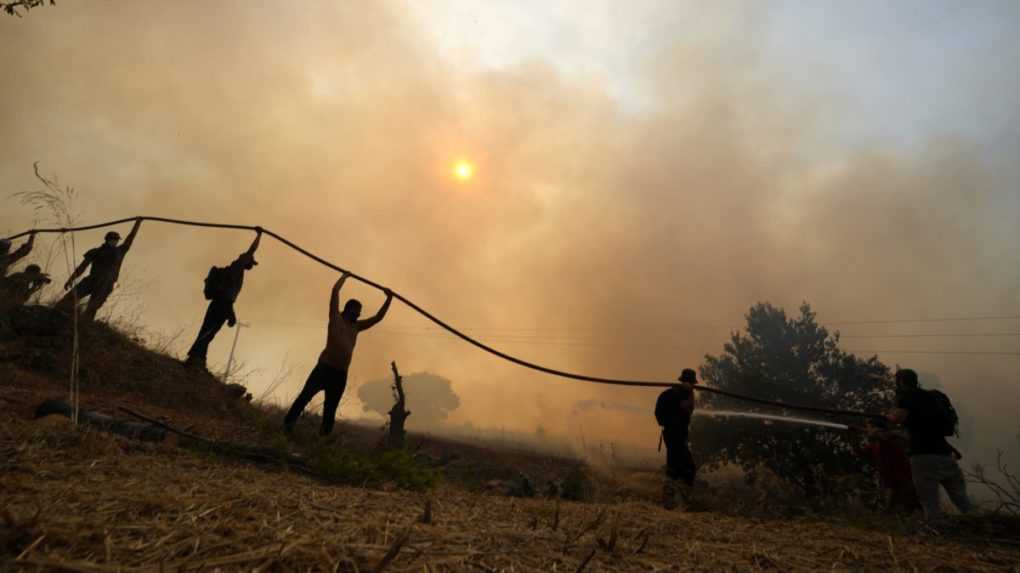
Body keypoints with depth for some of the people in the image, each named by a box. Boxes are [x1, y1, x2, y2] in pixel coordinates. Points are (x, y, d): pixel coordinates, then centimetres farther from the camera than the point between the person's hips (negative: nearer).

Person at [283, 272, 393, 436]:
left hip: (341, 373, 6)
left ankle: (324, 435, 10)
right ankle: (287, 425, -7)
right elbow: (335, 290, 4)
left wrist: (389, 299, 19)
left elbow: (377, 318, 25)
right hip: (325, 368, -6)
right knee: (305, 396, -12)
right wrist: (345, 276, 16)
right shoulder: (336, 318, 7)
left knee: (331, 408, 7)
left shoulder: (356, 326, 22)